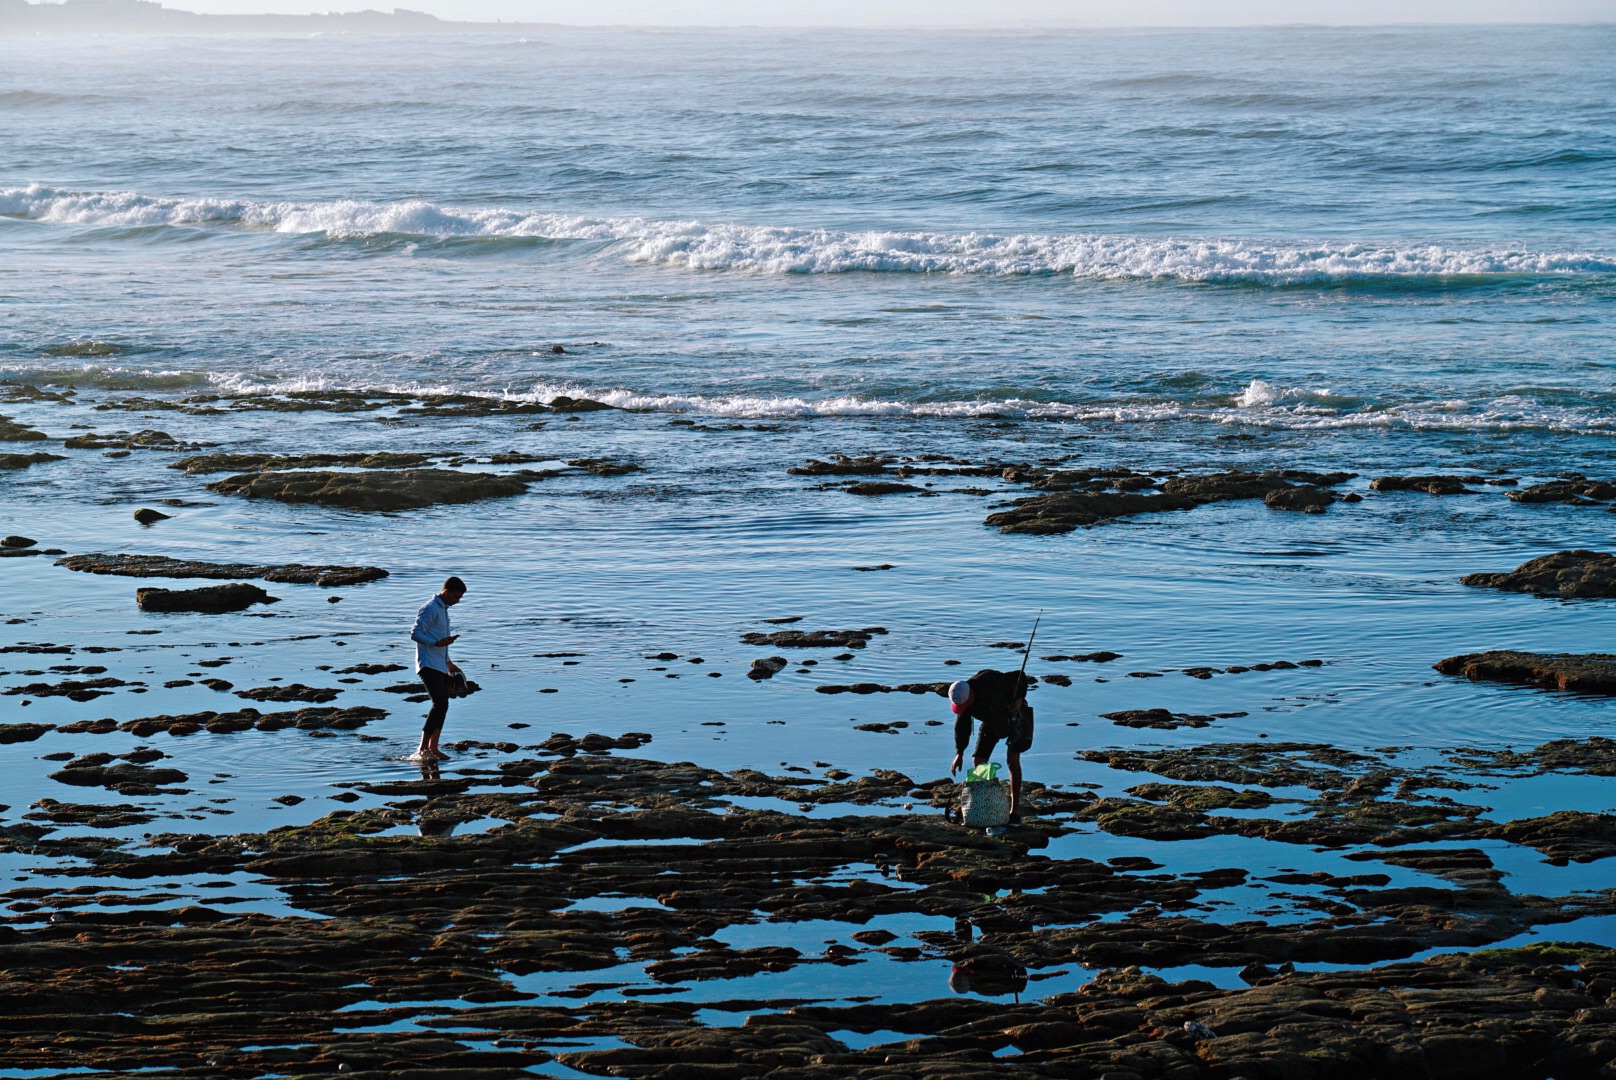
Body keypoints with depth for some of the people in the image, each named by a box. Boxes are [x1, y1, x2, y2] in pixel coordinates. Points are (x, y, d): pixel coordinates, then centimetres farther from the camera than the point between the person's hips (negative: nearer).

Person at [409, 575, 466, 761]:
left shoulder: (443, 610, 21)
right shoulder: (430, 609, -10)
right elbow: (415, 634, -18)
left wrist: (449, 662, 30)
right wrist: (437, 643, -30)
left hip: (440, 667, 10)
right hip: (429, 666, -10)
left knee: (442, 705, 10)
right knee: (440, 704, -18)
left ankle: (433, 748, 16)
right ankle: (423, 749, -20)